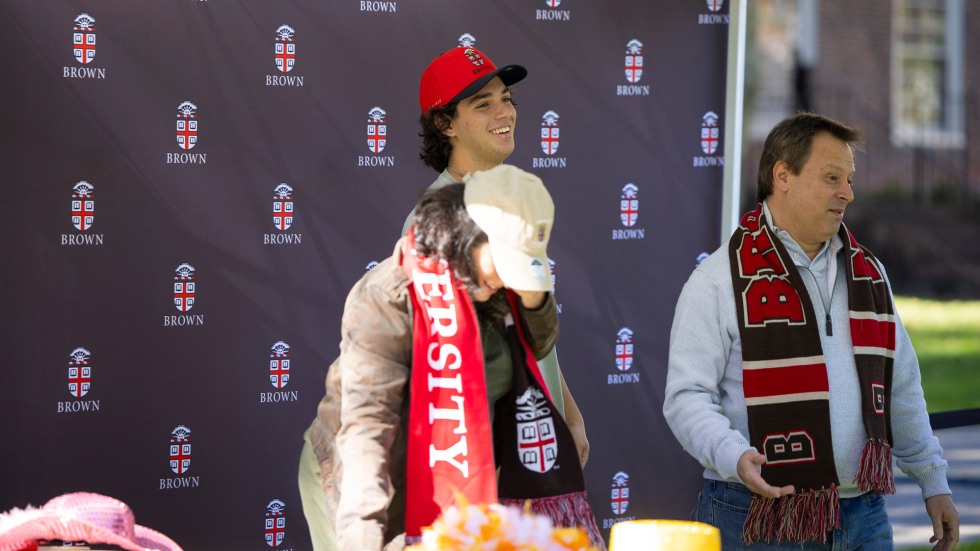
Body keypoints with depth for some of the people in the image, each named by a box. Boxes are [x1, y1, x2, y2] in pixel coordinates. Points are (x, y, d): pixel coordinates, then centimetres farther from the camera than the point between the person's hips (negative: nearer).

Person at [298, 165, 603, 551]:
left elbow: (536, 347, 17)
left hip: (458, 487, 6)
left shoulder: (490, 288, -1)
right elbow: (366, 421, -29)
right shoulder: (390, 299, -22)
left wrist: (532, 299, -7)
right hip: (387, 495, -6)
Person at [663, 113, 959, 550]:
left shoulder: (866, 273, 15)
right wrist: (734, 457, -28)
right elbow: (687, 397, -11)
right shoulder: (720, 280, -6)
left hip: (862, 515, 5)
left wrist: (933, 481, 18)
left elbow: (901, 389, 21)